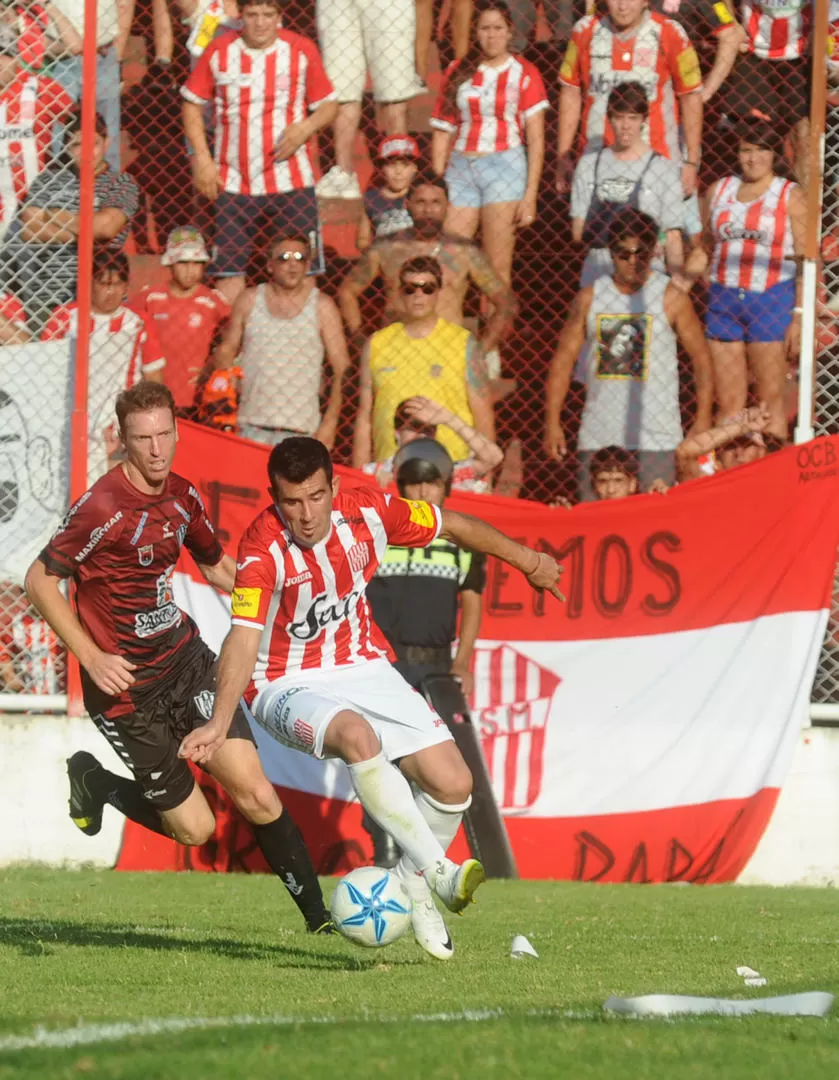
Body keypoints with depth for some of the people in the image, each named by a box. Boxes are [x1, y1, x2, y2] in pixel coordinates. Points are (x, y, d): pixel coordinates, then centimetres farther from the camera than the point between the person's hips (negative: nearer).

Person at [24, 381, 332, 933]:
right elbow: (40, 579, -13)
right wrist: (91, 657, -19)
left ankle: (319, 916, -1)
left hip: (186, 658, 5)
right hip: (127, 686, -5)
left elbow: (217, 567, 21)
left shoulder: (182, 496, 3)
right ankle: (94, 783, 27)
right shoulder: (104, 507, -19)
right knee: (195, 829, 2)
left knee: (256, 795, -9)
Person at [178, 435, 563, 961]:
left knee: (453, 783, -9)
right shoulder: (264, 549, -24)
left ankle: (410, 885, 18)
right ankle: (436, 870, -31)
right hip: (289, 684, -5)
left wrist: (528, 560, 19)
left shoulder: (367, 512, -11)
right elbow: (244, 639, -35)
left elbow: (452, 525, 6)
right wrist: (219, 724, -49)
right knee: (357, 735, -38)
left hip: (364, 667, 5)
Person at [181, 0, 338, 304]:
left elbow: (328, 104, 6)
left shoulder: (302, 51, -1)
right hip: (233, 184, 1)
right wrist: (202, 159, -1)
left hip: (292, 184, -1)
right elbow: (192, 103, 8)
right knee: (229, 269, 1)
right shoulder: (219, 51, 0)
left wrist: (306, 126, -16)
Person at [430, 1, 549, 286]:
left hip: (504, 167, -3)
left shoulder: (524, 73, 3)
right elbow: (442, 131, 11)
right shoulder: (458, 72, 11)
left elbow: (536, 139, 0)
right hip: (461, 168, 3)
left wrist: (530, 195, -8)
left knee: (497, 268, -5)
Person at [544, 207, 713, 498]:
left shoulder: (671, 297, 0)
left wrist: (703, 420, -6)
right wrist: (552, 423, 4)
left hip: (655, 438, -3)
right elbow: (564, 358, 10)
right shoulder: (589, 298, 7)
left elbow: (701, 357, 2)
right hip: (597, 437, 3)